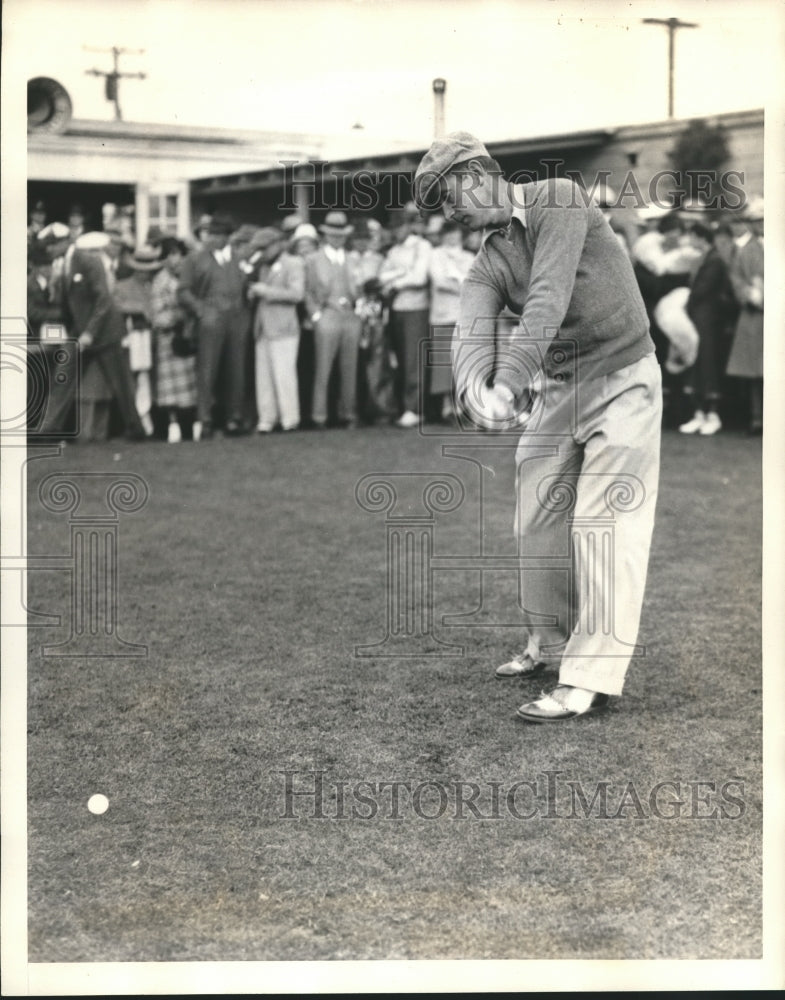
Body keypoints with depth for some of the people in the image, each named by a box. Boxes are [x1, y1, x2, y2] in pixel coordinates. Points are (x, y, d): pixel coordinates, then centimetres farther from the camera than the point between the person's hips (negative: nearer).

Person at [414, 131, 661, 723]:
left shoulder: (558, 199, -12)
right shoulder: (486, 267, 4)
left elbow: (549, 299, -25)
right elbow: (472, 332, -16)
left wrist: (509, 379, -36)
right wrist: (475, 389, -39)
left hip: (622, 380, -7)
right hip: (554, 387, 7)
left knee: (603, 526, -12)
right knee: (538, 519, 11)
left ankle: (591, 679, -13)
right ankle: (550, 645, 29)